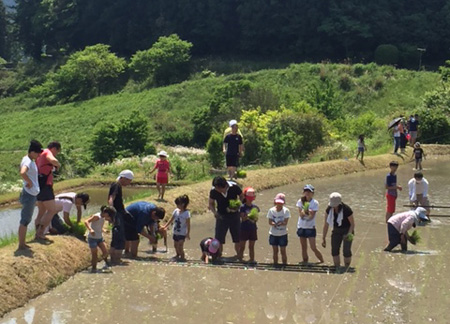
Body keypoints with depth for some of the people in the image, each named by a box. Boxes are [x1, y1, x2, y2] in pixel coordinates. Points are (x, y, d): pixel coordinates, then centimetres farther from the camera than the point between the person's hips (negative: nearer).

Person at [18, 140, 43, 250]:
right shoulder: (28, 161, -19)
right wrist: (29, 182, -23)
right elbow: (22, 173, -38)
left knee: (26, 220, 16)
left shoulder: (30, 160, 11)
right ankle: (21, 245, 2)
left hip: (31, 194, 10)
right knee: (25, 220, -3)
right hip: (29, 194, -10)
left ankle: (23, 243, 25)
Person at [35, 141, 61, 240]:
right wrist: (58, 165, -10)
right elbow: (53, 160, -29)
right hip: (45, 186, -10)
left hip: (39, 186, 10)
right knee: (52, 210, -7)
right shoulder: (47, 153, -7)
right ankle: (41, 233, -12)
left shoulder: (40, 155, 21)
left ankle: (37, 233, 16)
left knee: (41, 211, 16)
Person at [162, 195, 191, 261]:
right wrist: (165, 226, 10)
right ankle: (178, 255, 39)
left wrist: (188, 233, -14)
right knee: (175, 245, 17)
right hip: (175, 232, 6)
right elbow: (171, 220, 10)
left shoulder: (186, 213, -16)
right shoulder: (176, 211, 0)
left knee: (180, 246, -11)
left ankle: (182, 257, 5)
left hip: (182, 233, -6)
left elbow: (188, 224, -14)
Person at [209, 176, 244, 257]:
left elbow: (242, 196, 0)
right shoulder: (213, 191, -18)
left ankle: (239, 254, 27)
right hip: (221, 216, 0)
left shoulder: (234, 187, -19)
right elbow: (211, 203, -1)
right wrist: (215, 212, -20)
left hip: (234, 215, 1)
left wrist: (238, 205, -18)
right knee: (219, 239, -6)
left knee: (237, 238, 9)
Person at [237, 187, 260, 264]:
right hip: (244, 229, -3)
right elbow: (243, 218, -13)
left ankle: (252, 259, 15)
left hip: (253, 229, 3)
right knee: (242, 246, 5)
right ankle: (240, 258, 14)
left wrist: (254, 218, -17)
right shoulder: (243, 207, -8)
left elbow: (256, 219, 4)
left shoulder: (255, 207, 3)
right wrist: (247, 216, -31)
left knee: (251, 246, 10)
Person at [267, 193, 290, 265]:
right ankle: (275, 265, 21)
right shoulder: (271, 210, -3)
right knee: (275, 251, 11)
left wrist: (280, 223, -37)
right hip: (273, 234, 2)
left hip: (283, 234, -2)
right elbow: (270, 222, -9)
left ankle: (284, 265, 11)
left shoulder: (286, 211, -9)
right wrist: (274, 224, -30)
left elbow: (285, 222, -17)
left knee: (283, 251, 3)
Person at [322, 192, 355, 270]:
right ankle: (337, 268, 3)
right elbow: (326, 224, -6)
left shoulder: (346, 209, -26)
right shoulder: (329, 209, -14)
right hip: (336, 231, 4)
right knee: (334, 249, -7)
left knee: (346, 250, -13)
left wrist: (349, 233, -28)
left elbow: (352, 224, -13)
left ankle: (347, 268, 3)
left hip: (347, 231, -4)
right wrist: (324, 238, -6)